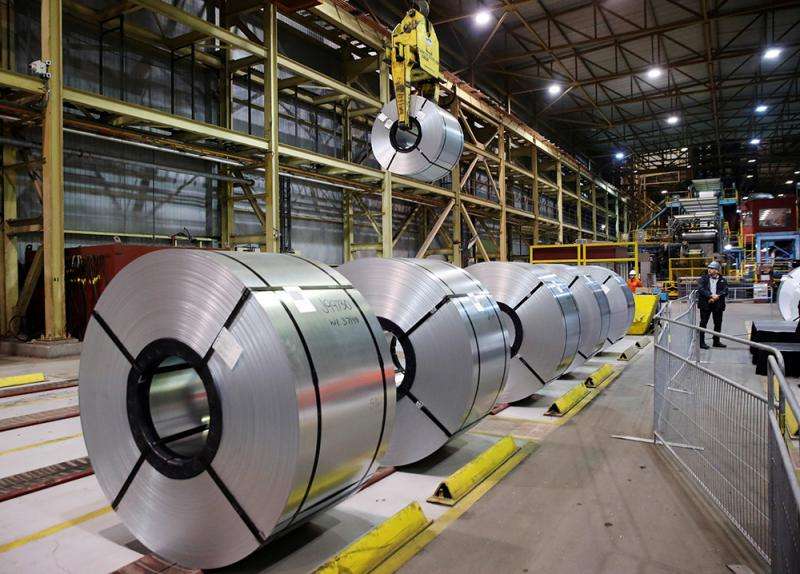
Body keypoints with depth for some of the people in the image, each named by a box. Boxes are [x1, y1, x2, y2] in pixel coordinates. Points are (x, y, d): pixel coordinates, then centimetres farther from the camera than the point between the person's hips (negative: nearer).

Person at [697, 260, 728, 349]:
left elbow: (725, 291, -3)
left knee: (718, 323, 11)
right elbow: (700, 289, -11)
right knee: (703, 323, -3)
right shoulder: (703, 278, 2)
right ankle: (701, 342, 0)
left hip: (718, 304, 3)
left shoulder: (722, 280, 7)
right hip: (705, 303, -3)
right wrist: (711, 295, -21)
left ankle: (716, 341, 23)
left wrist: (717, 296, -19)